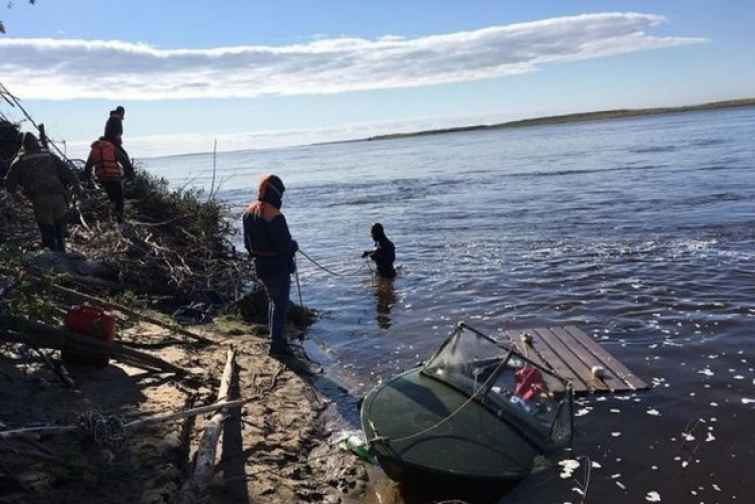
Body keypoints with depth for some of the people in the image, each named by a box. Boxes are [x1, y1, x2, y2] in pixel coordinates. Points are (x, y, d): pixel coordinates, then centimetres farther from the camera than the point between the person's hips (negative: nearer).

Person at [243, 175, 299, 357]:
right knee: (280, 305, 3)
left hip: (260, 266, 8)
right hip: (278, 267, -8)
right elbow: (285, 245, -23)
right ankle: (276, 344, 5)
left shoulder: (249, 212, 1)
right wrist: (294, 246, -2)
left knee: (273, 301, 24)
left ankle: (275, 337, 34)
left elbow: (247, 243, 9)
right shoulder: (275, 217, -25)